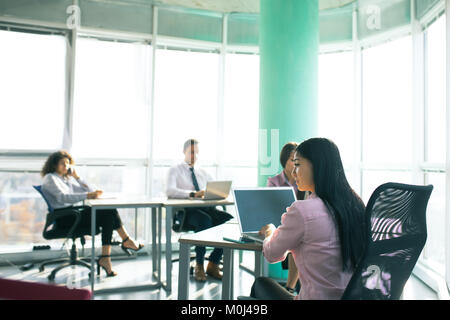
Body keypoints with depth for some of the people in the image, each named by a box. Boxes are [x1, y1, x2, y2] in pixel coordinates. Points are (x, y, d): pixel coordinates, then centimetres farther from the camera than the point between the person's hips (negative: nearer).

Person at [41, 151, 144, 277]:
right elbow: (62, 197, -19)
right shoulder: (50, 178, 1)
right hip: (63, 217, -8)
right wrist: (87, 195, -29)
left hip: (73, 211, 8)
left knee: (109, 212, -17)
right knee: (108, 215, -24)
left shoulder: (68, 178, 25)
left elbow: (90, 191, 17)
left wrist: (77, 177, 8)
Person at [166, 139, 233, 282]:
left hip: (207, 208, 5)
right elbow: (169, 191, -11)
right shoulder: (175, 170, 9)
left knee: (229, 219, -25)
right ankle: (199, 265, -21)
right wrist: (192, 194, -28)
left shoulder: (202, 172, 25)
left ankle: (213, 264, -15)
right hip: (187, 211, -5)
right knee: (205, 220, -38)